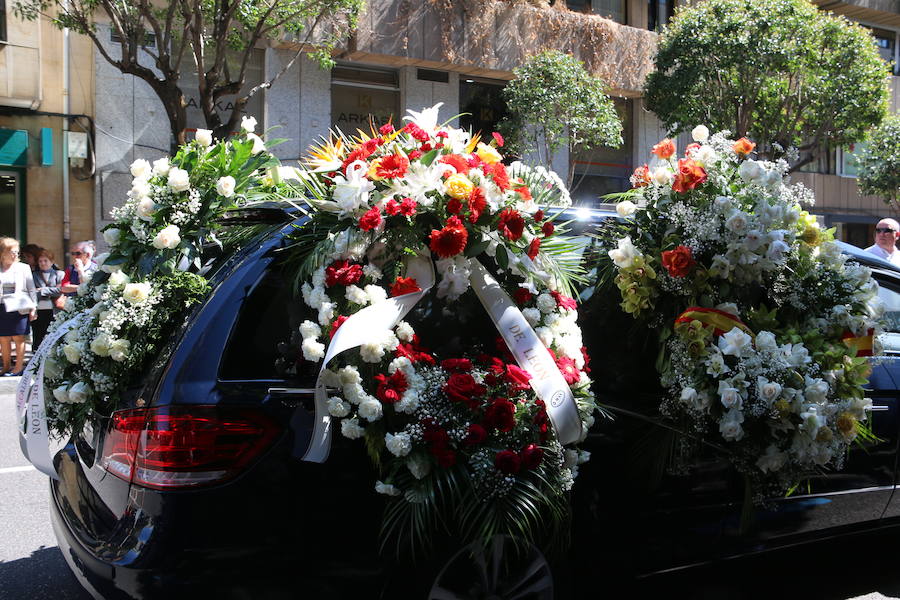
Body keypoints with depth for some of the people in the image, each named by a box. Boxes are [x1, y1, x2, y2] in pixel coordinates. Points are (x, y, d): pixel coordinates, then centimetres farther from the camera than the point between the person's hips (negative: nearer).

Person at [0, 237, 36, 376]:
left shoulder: (23, 268, 4)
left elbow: (31, 289, 5)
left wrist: (33, 307, 0)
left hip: (18, 308, -2)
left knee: (18, 338, 1)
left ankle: (19, 367, 7)